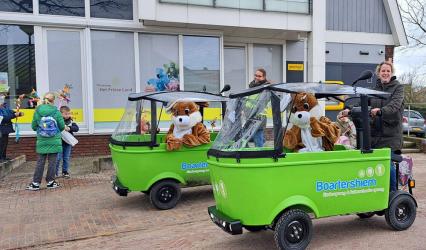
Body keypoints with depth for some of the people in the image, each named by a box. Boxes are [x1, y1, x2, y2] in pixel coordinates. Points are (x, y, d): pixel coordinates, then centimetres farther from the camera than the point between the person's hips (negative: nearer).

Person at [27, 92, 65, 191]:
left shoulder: (37, 111, -3)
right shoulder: (56, 112, -8)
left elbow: (33, 126, 3)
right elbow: (62, 126, -2)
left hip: (41, 141, 2)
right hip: (54, 141, -2)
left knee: (40, 162, 8)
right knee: (52, 162, 6)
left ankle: (36, 183, 10)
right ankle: (50, 182, 13)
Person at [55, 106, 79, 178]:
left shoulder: (71, 121, 4)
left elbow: (76, 128, -5)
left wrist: (69, 128, -21)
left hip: (68, 143, 4)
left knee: (66, 158, 10)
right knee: (58, 158, -2)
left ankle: (65, 172, 21)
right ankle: (55, 172, 12)